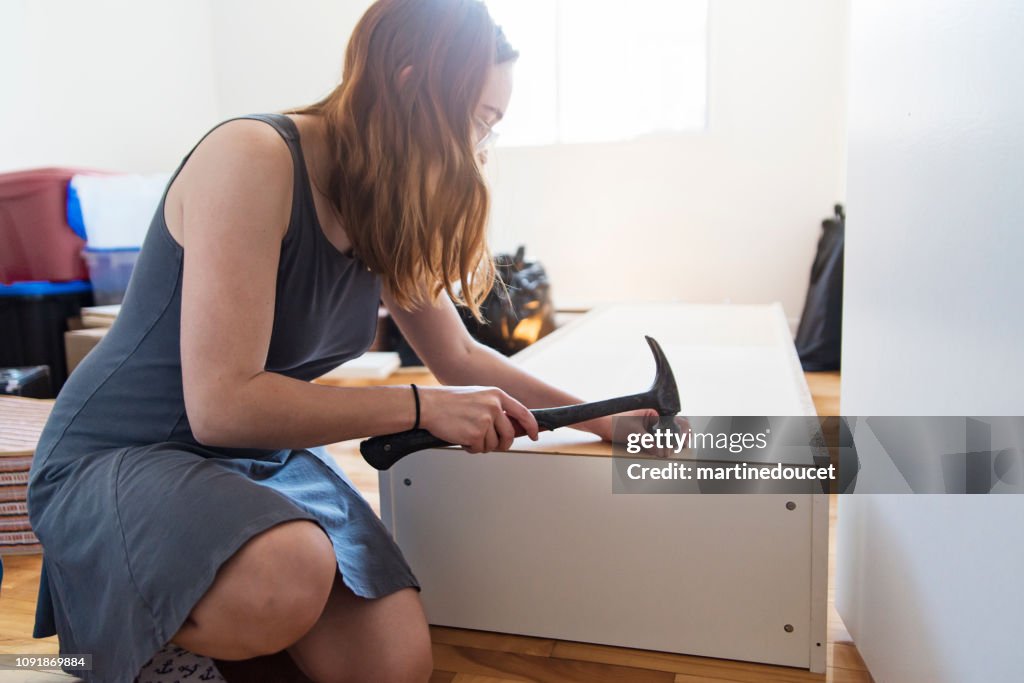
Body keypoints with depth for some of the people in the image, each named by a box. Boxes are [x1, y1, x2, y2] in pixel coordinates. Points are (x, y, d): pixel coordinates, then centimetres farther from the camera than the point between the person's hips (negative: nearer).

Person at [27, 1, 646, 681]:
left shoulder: (388, 216, 0)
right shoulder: (252, 160, -24)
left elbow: (459, 357, 11)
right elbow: (222, 406, -28)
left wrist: (598, 417, 12)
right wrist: (423, 407, -23)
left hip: (262, 458, 7)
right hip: (117, 455, -6)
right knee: (289, 575, -37)